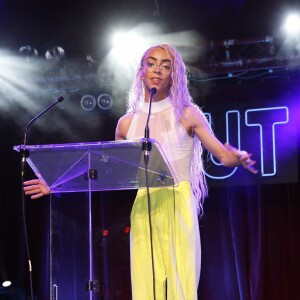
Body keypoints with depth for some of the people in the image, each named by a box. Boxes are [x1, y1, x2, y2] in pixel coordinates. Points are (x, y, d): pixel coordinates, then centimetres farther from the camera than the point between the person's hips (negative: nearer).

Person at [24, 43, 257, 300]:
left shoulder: (187, 114, 6)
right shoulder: (127, 123, 14)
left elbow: (224, 155, 3)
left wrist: (240, 157, -21)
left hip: (178, 207, -2)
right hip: (143, 210, 3)